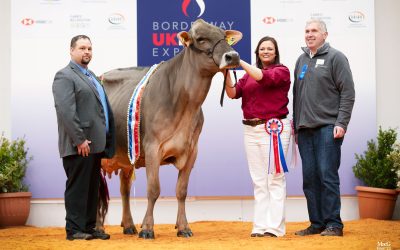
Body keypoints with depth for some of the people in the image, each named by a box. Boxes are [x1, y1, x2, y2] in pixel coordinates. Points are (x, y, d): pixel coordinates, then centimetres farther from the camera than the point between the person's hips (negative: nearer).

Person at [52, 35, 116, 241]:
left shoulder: (91, 76, 21)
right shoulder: (65, 76, -8)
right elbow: (66, 111, -18)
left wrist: (105, 142, 16)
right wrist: (79, 140, -22)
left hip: (95, 144, 9)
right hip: (78, 146, -9)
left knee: (92, 188, 12)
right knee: (77, 187, -5)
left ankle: (89, 228, 18)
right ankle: (74, 230, 0)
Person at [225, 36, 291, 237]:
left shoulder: (281, 71, 1)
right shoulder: (248, 75, 15)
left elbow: (263, 77, -18)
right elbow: (233, 93, 4)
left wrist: (240, 61, -19)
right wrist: (227, 72, -11)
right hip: (251, 129, 6)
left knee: (275, 179, -6)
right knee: (258, 181, 7)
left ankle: (275, 227, -6)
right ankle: (260, 226, 10)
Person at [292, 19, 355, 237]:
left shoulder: (335, 58, 0)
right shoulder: (301, 60, 18)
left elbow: (348, 93, -6)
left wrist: (341, 123, -13)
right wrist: (295, 124, 16)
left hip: (327, 127, -6)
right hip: (305, 129, 6)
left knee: (328, 176, -8)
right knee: (310, 178, 5)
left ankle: (333, 224, -3)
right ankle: (317, 223, 12)